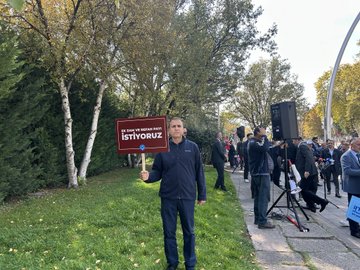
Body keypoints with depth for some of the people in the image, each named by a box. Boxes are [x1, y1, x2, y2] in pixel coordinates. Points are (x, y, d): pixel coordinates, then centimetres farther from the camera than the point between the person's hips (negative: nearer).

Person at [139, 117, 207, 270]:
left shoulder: (193, 147, -1)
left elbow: (199, 172, 2)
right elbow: (157, 172, 2)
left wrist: (202, 195, 3)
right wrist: (148, 176, -20)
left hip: (187, 197, -1)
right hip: (168, 197, 1)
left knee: (189, 232, 11)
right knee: (169, 232, 12)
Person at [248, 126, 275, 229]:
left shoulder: (253, 142, 17)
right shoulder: (253, 143, -16)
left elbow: (265, 148, 18)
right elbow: (265, 147, -31)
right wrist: (264, 136, -20)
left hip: (256, 173, 11)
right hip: (261, 174, -11)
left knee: (258, 197, 14)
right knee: (264, 198, -9)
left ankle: (258, 219, 20)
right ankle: (262, 222, -8)